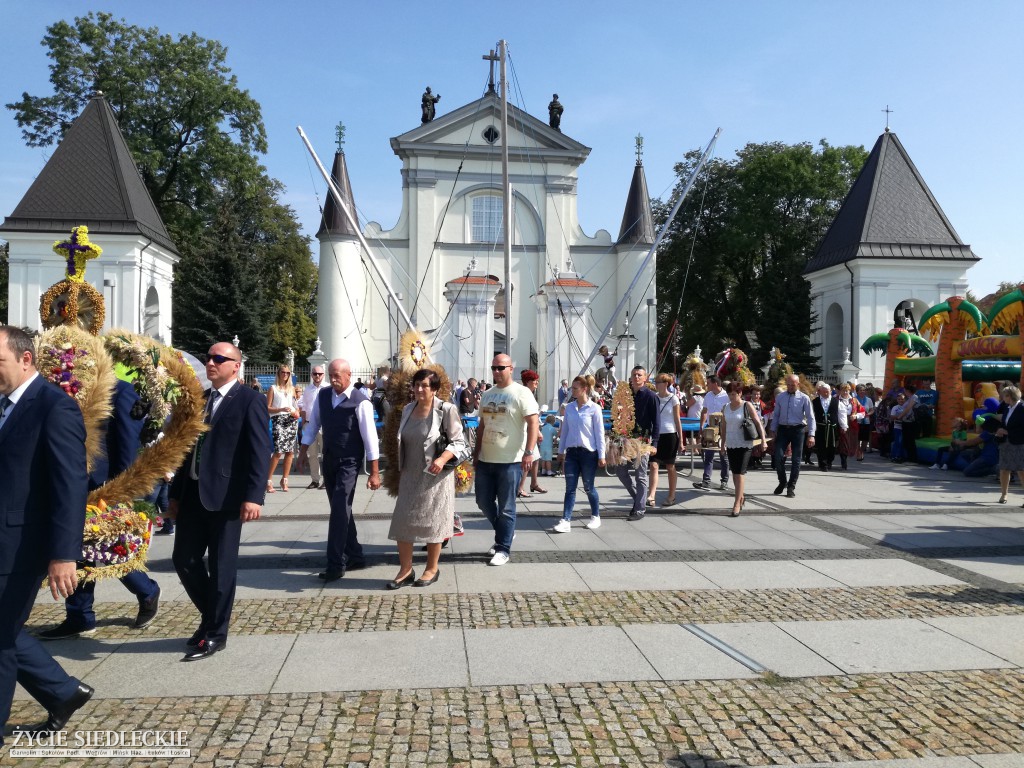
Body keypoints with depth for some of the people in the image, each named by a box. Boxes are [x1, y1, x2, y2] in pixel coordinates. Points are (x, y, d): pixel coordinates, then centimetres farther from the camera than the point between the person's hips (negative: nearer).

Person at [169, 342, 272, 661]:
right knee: (184, 560, 10)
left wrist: (253, 496, -22)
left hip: (225, 496, -7)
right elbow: (187, 448, 19)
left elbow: (260, 452, -14)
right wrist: (176, 493, 16)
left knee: (221, 566, 2)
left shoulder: (250, 400, -6)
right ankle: (210, 616, 31)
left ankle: (215, 634, 16)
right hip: (193, 494, 7)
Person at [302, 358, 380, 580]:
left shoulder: (360, 401, -16)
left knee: (340, 510, -12)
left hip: (349, 462, -6)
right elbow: (314, 424, 13)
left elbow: (370, 436, -16)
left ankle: (336, 564, -4)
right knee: (340, 510, 12)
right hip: (328, 460, 6)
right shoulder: (323, 395, 2)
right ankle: (355, 556, 25)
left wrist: (374, 472, -16)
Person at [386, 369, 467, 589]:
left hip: (435, 476, -5)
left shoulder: (446, 410, -11)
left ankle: (432, 569, 21)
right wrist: (400, 470, 16)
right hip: (410, 476, 5)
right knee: (402, 521, 2)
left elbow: (458, 442, -9)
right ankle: (405, 570, 13)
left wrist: (442, 459, -25)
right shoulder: (408, 409, 7)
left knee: (432, 521, 5)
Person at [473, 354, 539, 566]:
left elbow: (533, 422, -15)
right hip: (485, 460, 7)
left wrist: (529, 452, -24)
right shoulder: (487, 395, 12)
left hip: (510, 461, -7)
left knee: (506, 507, 1)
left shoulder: (521, 393, -9)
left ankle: (503, 549, 12)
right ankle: (506, 533, 34)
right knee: (484, 502, 13)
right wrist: (476, 452, 16)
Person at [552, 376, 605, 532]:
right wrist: (561, 450, 13)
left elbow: (599, 433, -6)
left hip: (588, 452, -4)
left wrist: (601, 456, -7)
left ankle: (596, 517, 26)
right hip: (571, 452, 4)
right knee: (570, 488, 0)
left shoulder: (594, 409, -7)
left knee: (589, 487, 7)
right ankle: (566, 521, -3)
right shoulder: (569, 407, 5)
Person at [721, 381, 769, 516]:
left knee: (740, 473, -9)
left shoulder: (747, 406, -7)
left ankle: (737, 504, -8)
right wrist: (723, 443, 14)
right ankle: (740, 496, 32)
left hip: (744, 444, -5)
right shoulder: (726, 407, 7)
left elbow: (758, 423, -10)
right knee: (734, 472, 13)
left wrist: (763, 439, -18)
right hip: (731, 444, 5)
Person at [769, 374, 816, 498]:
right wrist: (773, 429, 5)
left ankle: (791, 487, 15)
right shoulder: (780, 397, 6)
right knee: (778, 456, -6)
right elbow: (775, 414, 11)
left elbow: (810, 417, -5)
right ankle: (782, 482, 17)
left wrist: (811, 435, -13)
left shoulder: (804, 398, -3)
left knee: (796, 460, 3)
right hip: (783, 429, 2)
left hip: (797, 430, -2)